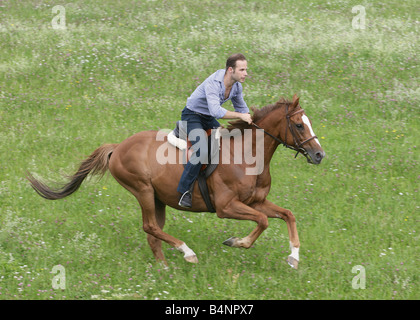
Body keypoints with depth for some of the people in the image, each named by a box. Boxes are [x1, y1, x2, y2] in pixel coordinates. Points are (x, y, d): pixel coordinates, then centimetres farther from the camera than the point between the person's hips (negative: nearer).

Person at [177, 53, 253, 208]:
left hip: (208, 119, 9)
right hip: (192, 116, -9)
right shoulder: (213, 83, -32)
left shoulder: (237, 86, -5)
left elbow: (242, 108, 12)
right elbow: (216, 111, -44)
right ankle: (184, 191, -24)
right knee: (201, 150, -29)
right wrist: (240, 116, -41)